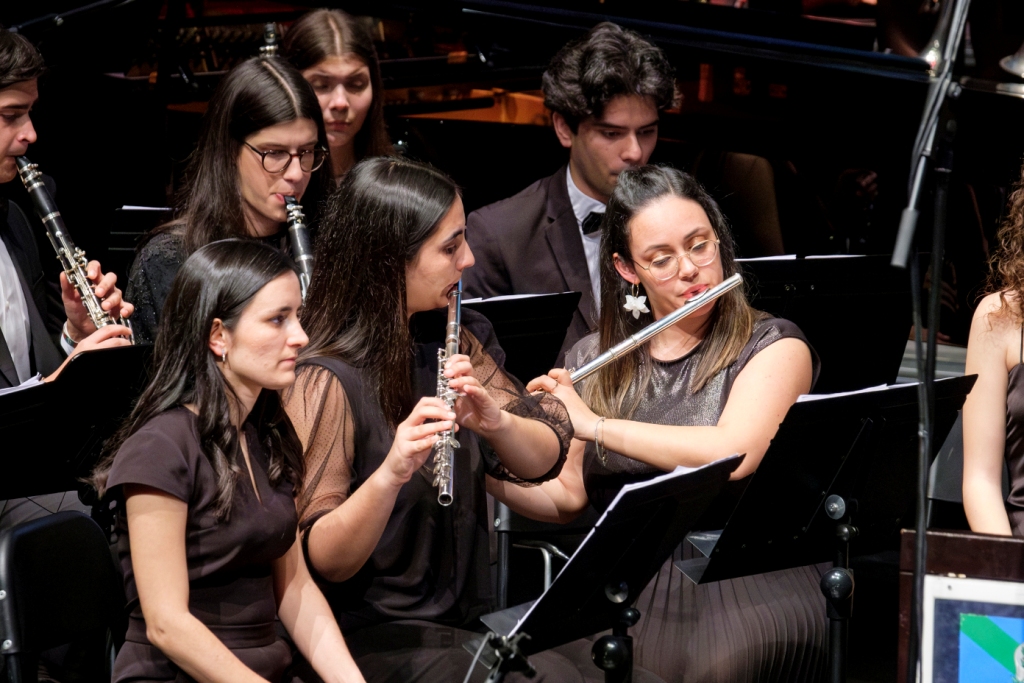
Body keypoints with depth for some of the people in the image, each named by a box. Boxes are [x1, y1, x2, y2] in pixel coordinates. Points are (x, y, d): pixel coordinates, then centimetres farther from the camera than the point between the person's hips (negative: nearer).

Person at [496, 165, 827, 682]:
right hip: (629, 589, 3)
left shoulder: (773, 347, 0)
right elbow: (566, 498, 15)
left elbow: (732, 453, -17)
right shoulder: (592, 361, 13)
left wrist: (594, 424, -13)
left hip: (751, 585, -3)